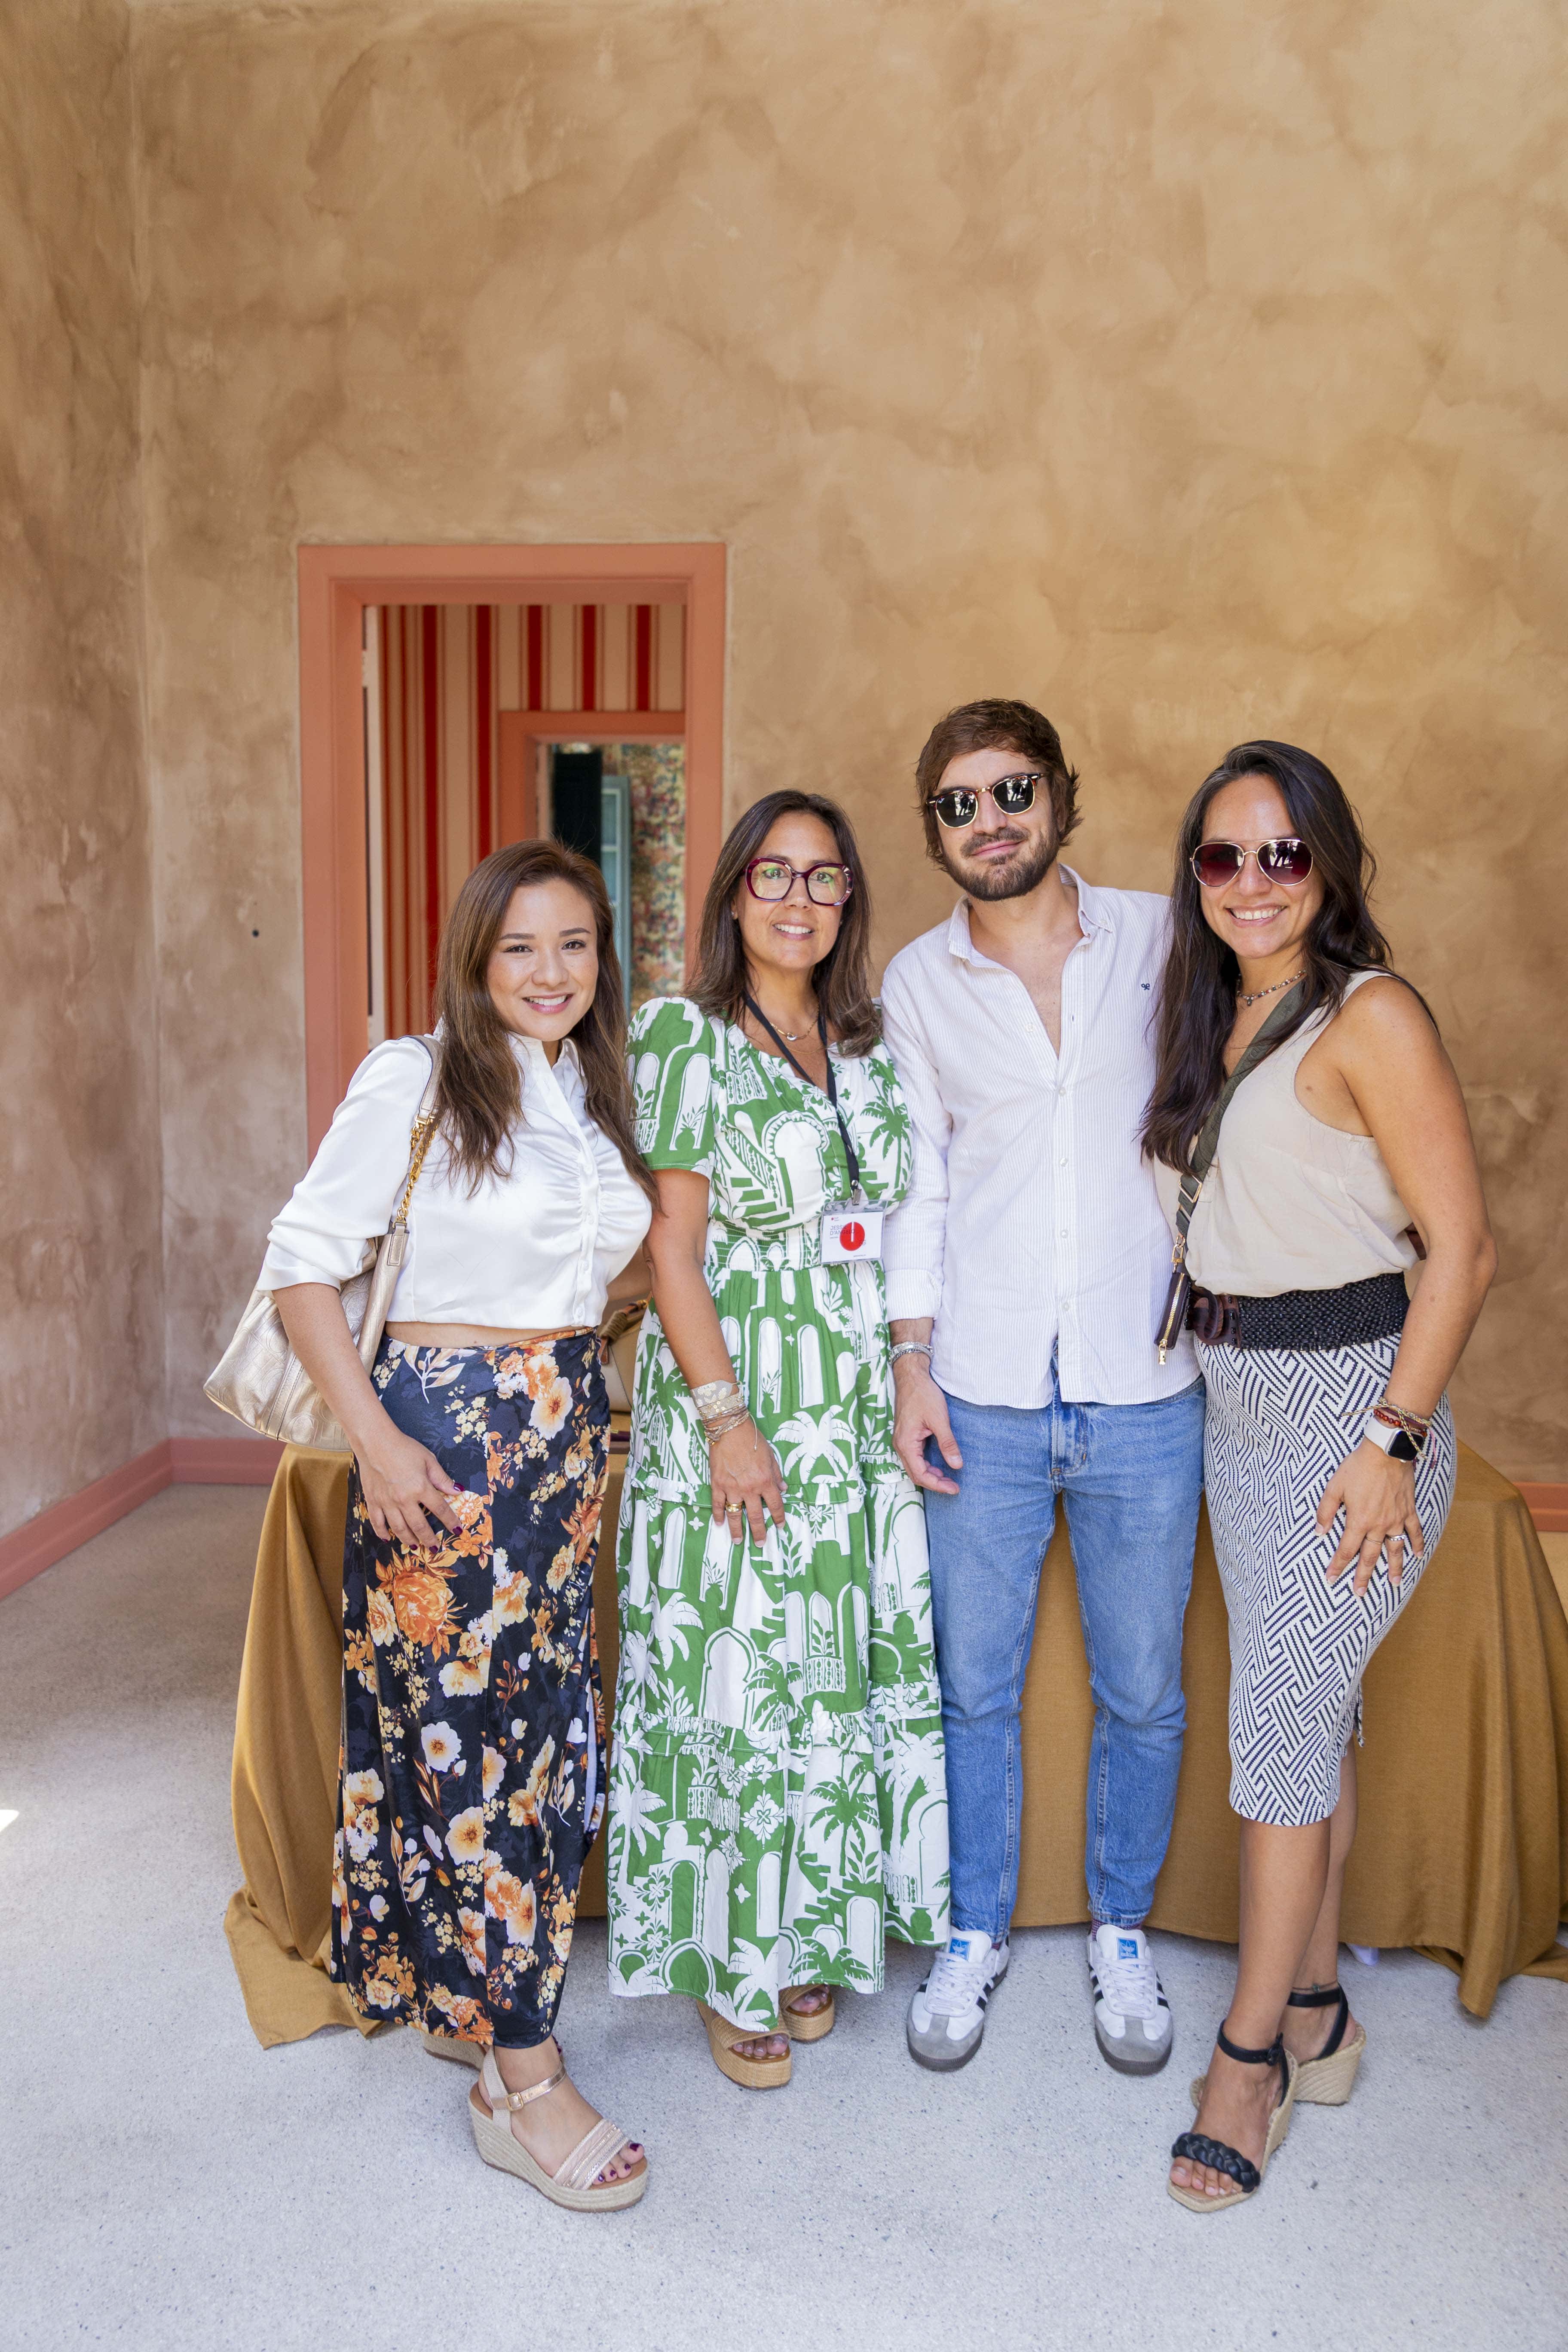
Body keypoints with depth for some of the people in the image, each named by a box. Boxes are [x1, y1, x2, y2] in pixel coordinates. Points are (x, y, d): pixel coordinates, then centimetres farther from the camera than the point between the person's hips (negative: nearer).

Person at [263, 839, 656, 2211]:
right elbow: (304, 1261, -10)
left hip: (570, 1427, 7)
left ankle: (474, 2000, 33)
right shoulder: (415, 1082, -8)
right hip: (449, 1429, -7)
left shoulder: (596, 1095, 10)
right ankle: (527, 2082, 11)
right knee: (465, 1730, 0)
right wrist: (375, 1435, -16)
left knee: (548, 1729, 13)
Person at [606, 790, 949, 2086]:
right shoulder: (686, 1035, -6)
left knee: (845, 1675, 12)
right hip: (734, 1402, -5)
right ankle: (732, 1972, 22)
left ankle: (809, 1940, 31)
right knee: (735, 1681, 3)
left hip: (858, 1412, 6)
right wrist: (727, 1418, -16)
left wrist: (911, 1386, 8)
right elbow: (674, 1246, -10)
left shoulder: (868, 1048, 10)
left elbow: (896, 1236, 14)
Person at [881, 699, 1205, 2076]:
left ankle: (1123, 1930, 36)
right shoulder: (918, 984, 4)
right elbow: (917, 1187, 5)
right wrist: (912, 1364, -1)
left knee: (1143, 1693, 13)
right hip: (984, 1392, 1)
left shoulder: (1162, 940, 1)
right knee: (975, 1687, 12)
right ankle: (978, 1930, 34)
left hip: (1144, 1392, 0)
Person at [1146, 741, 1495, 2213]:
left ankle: (1252, 2050, 17)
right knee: (1308, 1708, 16)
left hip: (1350, 1394, -7)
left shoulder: (1369, 1017, -15)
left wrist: (1394, 1441, -18)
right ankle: (1316, 2012, 31)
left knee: (1283, 1722, 0)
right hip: (1234, 1397, 7)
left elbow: (1460, 1248, -16)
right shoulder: (1212, 1018, 9)